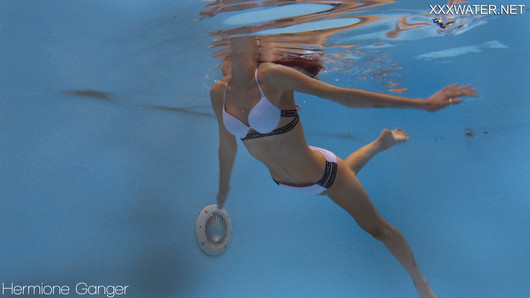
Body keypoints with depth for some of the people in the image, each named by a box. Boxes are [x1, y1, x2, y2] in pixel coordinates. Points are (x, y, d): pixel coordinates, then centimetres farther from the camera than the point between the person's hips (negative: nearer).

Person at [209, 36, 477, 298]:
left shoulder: (272, 76, -28)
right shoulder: (219, 93, -11)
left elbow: (342, 95, -29)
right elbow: (227, 145, 6)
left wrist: (423, 103, -32)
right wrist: (224, 187, 21)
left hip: (322, 173, -6)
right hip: (285, 182, 6)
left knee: (378, 229, 14)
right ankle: (379, 144, 58)